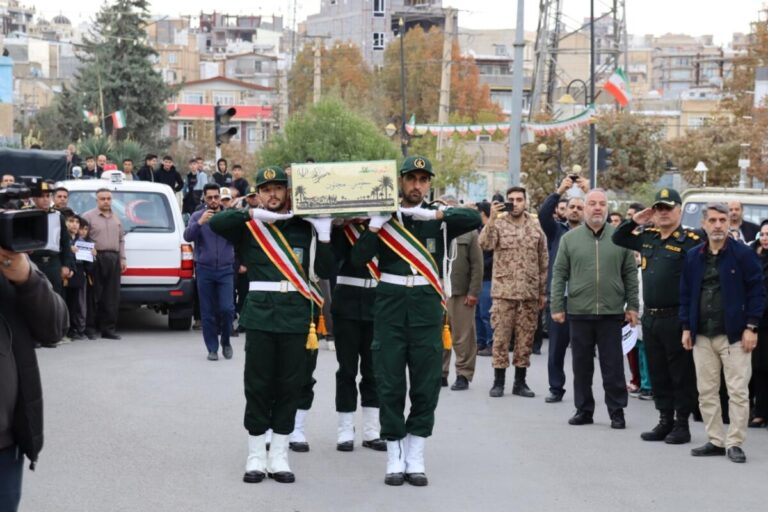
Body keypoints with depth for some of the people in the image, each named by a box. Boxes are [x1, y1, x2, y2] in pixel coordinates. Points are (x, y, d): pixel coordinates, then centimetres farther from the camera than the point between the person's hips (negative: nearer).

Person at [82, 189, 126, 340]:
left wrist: (122, 258, 14)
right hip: (96, 259, -5)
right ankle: (90, 328, 0)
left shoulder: (116, 218, 19)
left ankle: (109, 328, 8)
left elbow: (121, 240, 22)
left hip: (114, 259, 5)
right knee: (95, 294, -5)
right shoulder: (88, 217, 1)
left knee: (112, 296, 4)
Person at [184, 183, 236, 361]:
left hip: (225, 269, 0)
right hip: (204, 270, 0)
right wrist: (200, 223, -28)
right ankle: (212, 348, 13)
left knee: (226, 309, -9)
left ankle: (225, 341, 14)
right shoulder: (197, 216, 1)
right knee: (208, 312, 3)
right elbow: (187, 236, -12)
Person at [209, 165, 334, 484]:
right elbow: (216, 224, -12)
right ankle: (256, 456, 10)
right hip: (260, 312, -1)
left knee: (290, 385, 5)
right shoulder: (249, 226, 6)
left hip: (296, 313, 1)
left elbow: (324, 271, 5)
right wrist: (253, 214, -17)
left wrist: (324, 235, -8)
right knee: (257, 384, 1)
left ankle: (279, 456, 13)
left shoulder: (304, 227, 9)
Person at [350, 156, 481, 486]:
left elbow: (475, 218, -11)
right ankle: (395, 458, 9)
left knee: (426, 384, 3)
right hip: (390, 303, -1)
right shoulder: (385, 216, 6)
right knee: (390, 384, 1)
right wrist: (376, 223, -14)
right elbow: (359, 257, -4)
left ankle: (415, 459, 12)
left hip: (427, 305, 1)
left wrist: (434, 214, -18)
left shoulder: (439, 217, 7)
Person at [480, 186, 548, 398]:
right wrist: (492, 219, -28)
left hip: (530, 293, 2)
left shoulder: (536, 228, 7)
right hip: (504, 291, -2)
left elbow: (544, 263, 10)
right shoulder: (498, 223, 0)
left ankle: (520, 382, 14)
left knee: (526, 337, 6)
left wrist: (543, 292, 7)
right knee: (501, 336, 0)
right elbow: (485, 244, -19)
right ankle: (498, 381, 7)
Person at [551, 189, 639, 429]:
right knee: (581, 365, 8)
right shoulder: (569, 238, 4)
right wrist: (557, 306, -1)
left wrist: (632, 305, 2)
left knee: (613, 366, 2)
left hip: (612, 313, -1)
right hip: (579, 312, 1)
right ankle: (584, 409, 18)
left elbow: (630, 274, 6)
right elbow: (559, 274, 4)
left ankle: (617, 411, 11)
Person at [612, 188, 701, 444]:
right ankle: (665, 421, 23)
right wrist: (634, 221, 9)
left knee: (681, 373, 2)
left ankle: (682, 424, 10)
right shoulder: (647, 237, 12)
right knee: (657, 373, 13)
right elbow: (618, 239, 26)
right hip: (650, 317, 7)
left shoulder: (691, 241, -10)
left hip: (676, 318, -7)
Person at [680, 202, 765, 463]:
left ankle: (734, 442, 4)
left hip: (734, 335, -4)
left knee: (738, 392, -4)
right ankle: (716, 441, 16)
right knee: (706, 392, 7)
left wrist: (751, 327, -10)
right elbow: (686, 294, 14)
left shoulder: (743, 254, -3)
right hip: (702, 336, 4)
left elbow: (757, 292, -4)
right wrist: (686, 327, 7)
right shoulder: (693, 257, 9)